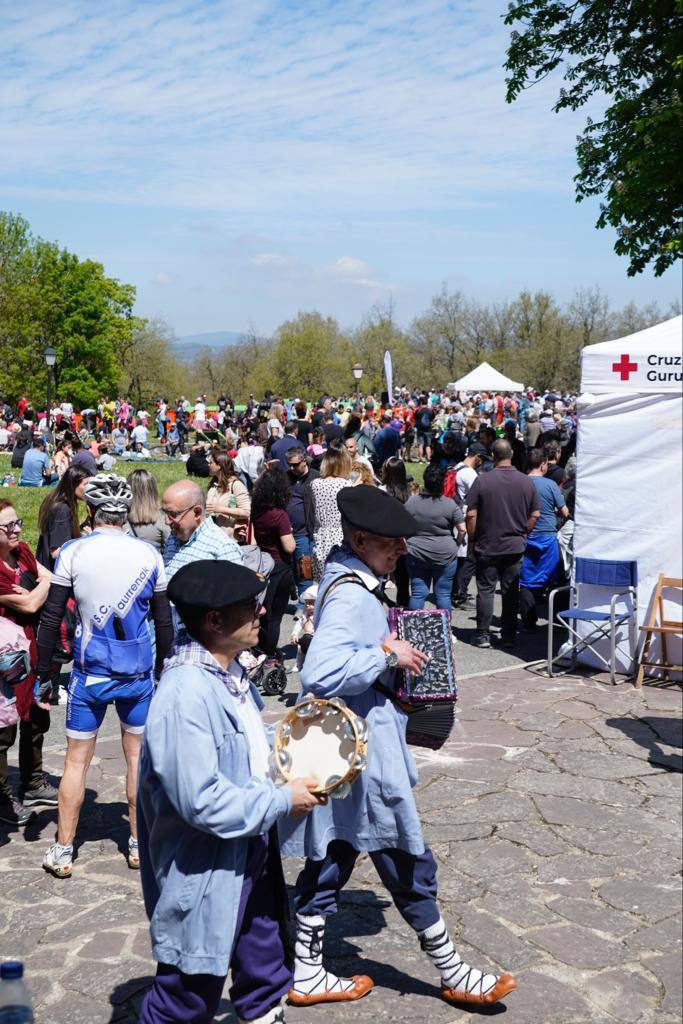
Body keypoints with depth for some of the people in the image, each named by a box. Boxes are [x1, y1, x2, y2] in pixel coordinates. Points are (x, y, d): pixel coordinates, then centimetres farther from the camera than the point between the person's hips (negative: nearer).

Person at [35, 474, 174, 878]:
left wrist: (44, 674, 2)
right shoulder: (149, 554, -1)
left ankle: (63, 852, 15)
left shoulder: (73, 552, -7)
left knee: (77, 759, 8)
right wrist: (161, 670, 17)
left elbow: (51, 619, -7)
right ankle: (140, 844, 21)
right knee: (137, 755, 13)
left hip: (90, 673, -1)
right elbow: (164, 622, 4)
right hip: (138, 672, 1)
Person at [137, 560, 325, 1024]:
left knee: (265, 967, 25)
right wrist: (282, 802, -20)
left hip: (252, 856, 9)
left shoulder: (231, 673, 1)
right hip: (206, 876, -9)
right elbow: (202, 802, -30)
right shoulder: (186, 695, -29)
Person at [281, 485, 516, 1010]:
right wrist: (388, 656, -26)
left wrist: (386, 643, 11)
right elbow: (320, 673, -36)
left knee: (332, 854, 16)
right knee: (409, 864, 6)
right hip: (364, 754, -10)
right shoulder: (351, 597, -24)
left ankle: (308, 973, 28)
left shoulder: (347, 578, 8)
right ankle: (454, 974, 24)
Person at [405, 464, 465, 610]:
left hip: (416, 555, 2)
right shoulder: (450, 504, -8)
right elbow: (462, 529, -8)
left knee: (418, 593, 6)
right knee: (443, 594, 5)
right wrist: (456, 544, 9)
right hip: (445, 555, -2)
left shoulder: (411, 502, -3)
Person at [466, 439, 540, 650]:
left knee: (485, 590, 6)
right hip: (515, 546, 2)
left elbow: (471, 514, -9)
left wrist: (472, 540, 2)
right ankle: (509, 636, 13)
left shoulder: (482, 480, -10)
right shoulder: (526, 482, -1)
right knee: (511, 591, 9)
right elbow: (535, 514, 3)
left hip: (487, 546, -2)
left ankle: (483, 635, 7)